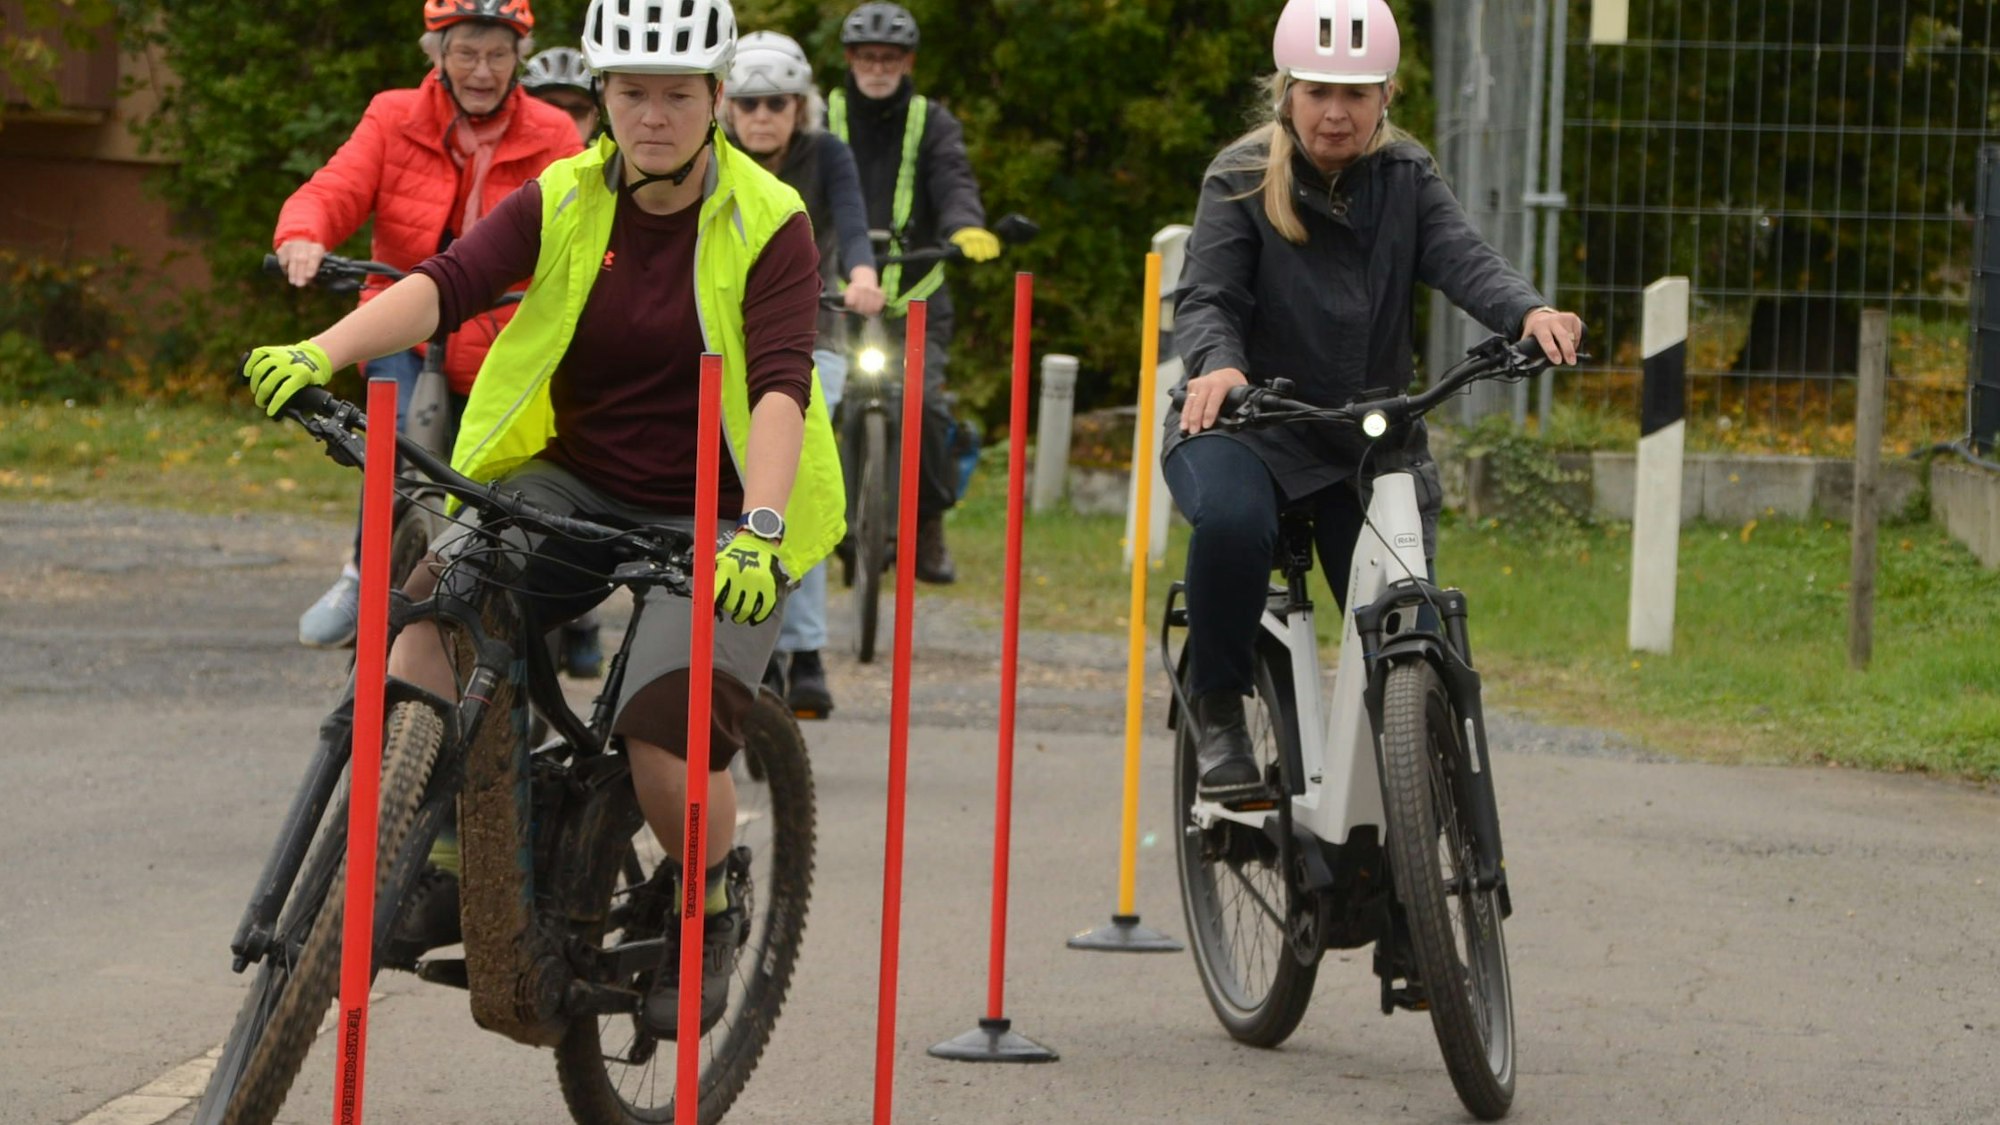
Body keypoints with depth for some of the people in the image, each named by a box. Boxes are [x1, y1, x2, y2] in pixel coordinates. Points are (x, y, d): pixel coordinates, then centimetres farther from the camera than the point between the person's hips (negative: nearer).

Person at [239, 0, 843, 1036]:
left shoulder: (767, 224, -9)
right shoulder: (563, 203, -1)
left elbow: (780, 386, -22)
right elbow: (447, 283, -17)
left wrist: (758, 533, -39)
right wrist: (319, 354, -36)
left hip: (711, 516, -3)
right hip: (575, 483, 3)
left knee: (669, 750, -23)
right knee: (437, 605, -28)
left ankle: (709, 916, 10)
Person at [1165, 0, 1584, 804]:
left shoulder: (1405, 178, 5)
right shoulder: (1243, 180, -4)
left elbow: (1462, 260, -11)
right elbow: (1206, 298, -13)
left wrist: (1529, 313, -33)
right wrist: (1217, 363, -37)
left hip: (1371, 434, 3)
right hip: (1249, 424, -3)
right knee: (1231, 521, -37)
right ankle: (1216, 713, -18)